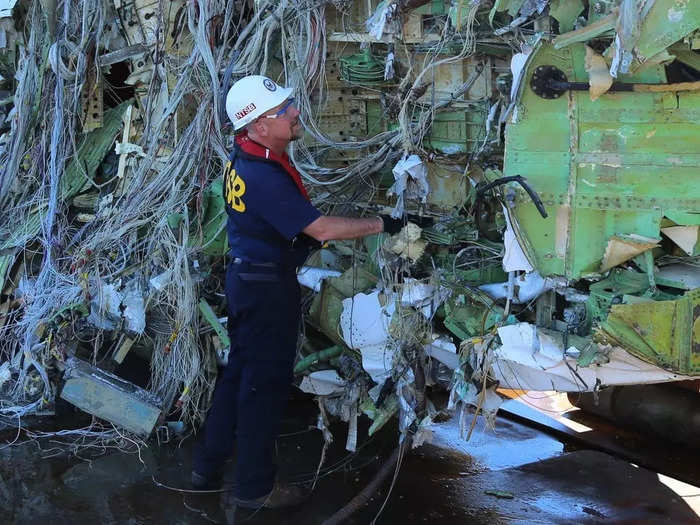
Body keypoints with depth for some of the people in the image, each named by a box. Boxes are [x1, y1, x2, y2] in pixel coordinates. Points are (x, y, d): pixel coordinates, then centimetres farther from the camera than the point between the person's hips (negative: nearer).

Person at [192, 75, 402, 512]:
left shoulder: (245, 158, 4)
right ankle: (255, 487, 16)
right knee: (266, 383, 2)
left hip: (246, 276, 10)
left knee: (239, 371, 19)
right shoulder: (263, 176, -27)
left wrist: (308, 233, 15)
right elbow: (322, 229, -26)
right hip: (268, 286, -10)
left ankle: (209, 467, 31)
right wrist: (382, 225, -17)